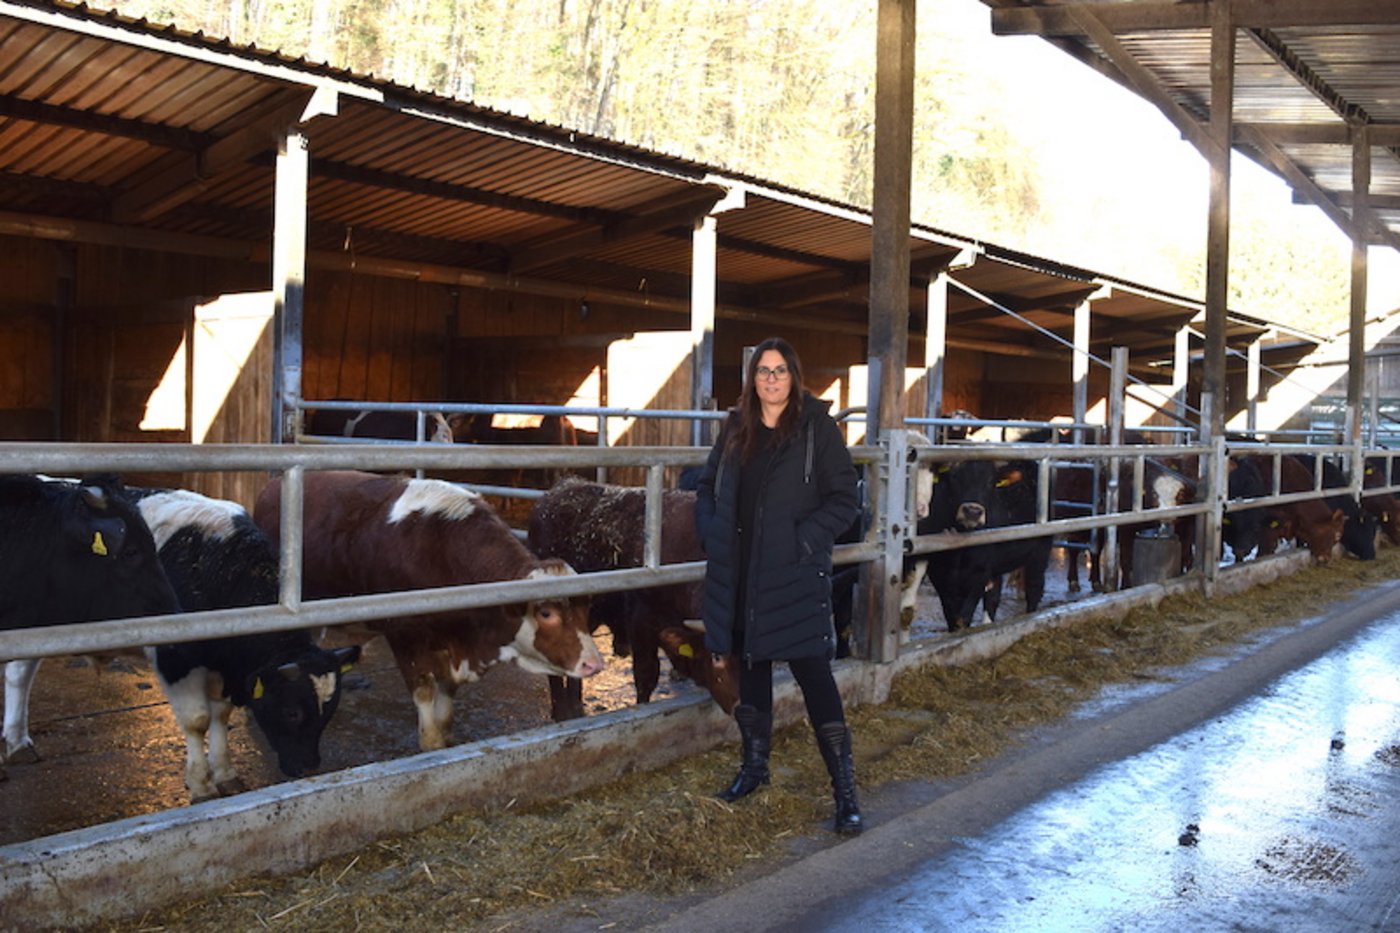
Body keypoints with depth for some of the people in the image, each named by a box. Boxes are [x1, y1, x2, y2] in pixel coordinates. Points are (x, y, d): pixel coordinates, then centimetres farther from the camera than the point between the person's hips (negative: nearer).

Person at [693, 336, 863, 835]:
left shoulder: (817, 429, -5)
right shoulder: (736, 428, 9)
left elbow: (845, 499, -6)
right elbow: (708, 486, 19)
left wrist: (804, 538, -16)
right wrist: (712, 532, 3)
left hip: (795, 575, -5)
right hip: (740, 572, 5)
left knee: (813, 672, -8)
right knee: (750, 664, 16)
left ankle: (845, 791, -2)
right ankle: (754, 765, 33)